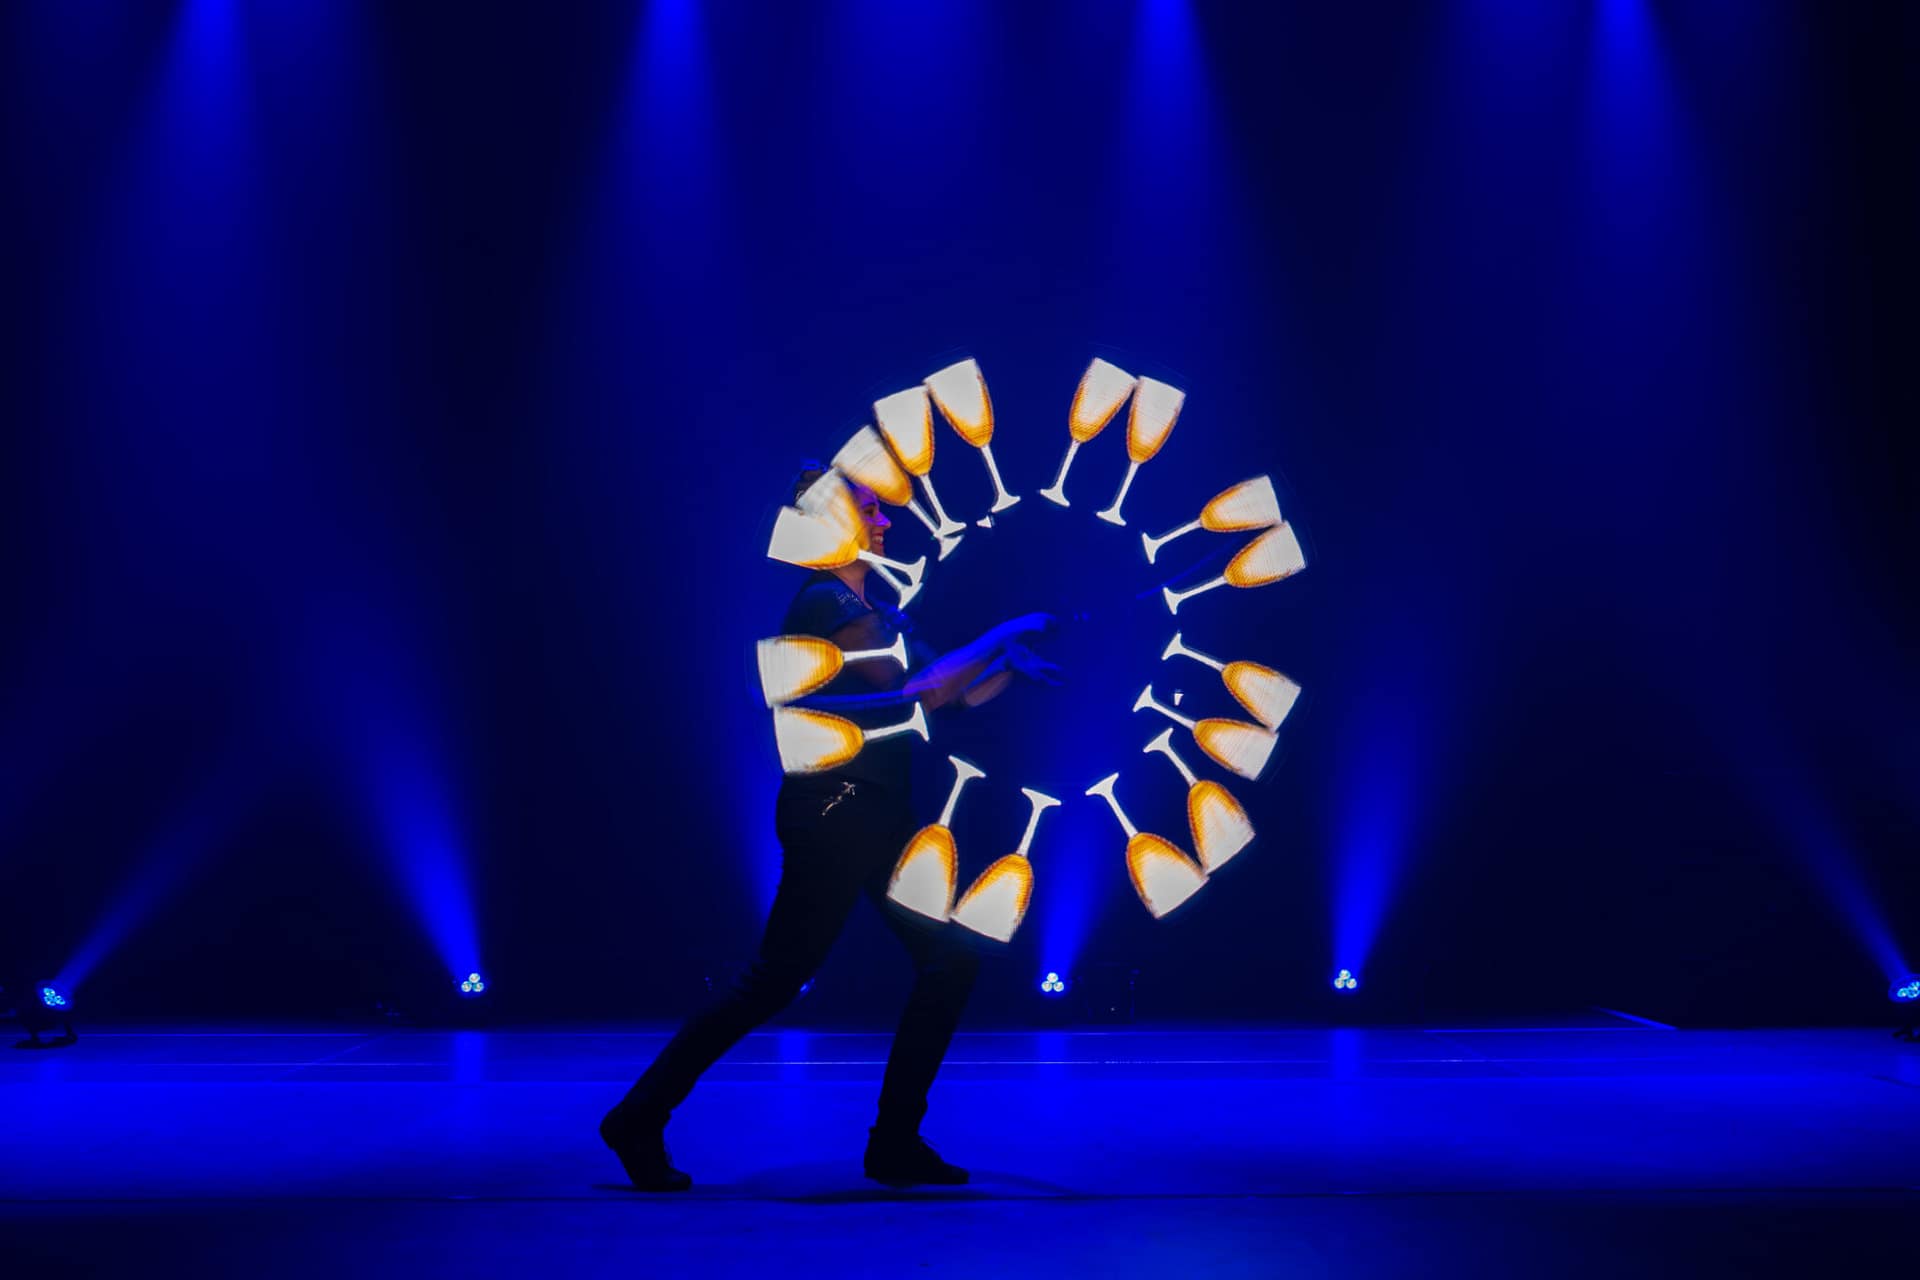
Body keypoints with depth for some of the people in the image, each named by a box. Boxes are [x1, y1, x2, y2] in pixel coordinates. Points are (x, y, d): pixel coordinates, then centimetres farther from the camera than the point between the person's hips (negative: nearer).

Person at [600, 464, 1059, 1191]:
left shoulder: (874, 612, 17)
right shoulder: (822, 603, -12)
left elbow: (950, 699, 15)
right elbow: (917, 693, -20)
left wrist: (1012, 666, 2)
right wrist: (998, 637, -13)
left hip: (879, 817, 9)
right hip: (832, 815, -9)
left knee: (950, 959, 5)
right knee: (775, 981, -5)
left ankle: (896, 1143, 13)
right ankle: (641, 1117, 8)